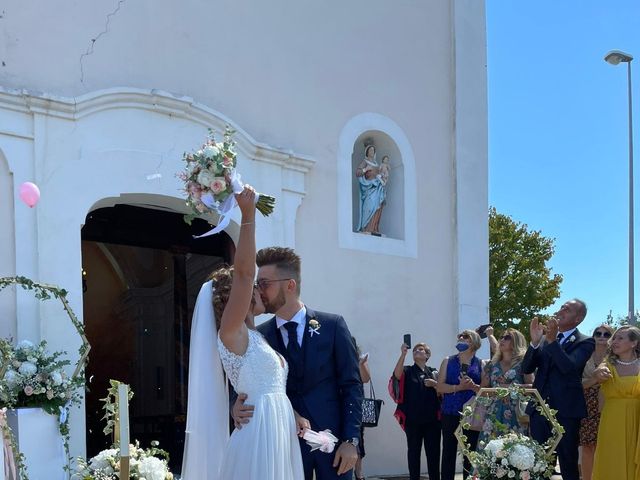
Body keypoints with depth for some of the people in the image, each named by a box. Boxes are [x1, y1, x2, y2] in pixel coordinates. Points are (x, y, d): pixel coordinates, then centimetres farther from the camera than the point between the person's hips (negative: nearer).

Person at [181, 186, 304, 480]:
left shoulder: (252, 336, 19)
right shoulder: (231, 332, -5)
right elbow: (244, 271, -16)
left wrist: (293, 416, 3)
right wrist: (248, 214, -16)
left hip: (279, 433, 9)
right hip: (260, 433, -9)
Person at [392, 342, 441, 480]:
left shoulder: (433, 372, 13)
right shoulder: (407, 371, 6)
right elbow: (397, 375, -17)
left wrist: (435, 384, -10)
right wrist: (403, 354, -26)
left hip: (432, 418, 1)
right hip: (413, 418, -1)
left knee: (433, 451, 2)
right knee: (414, 451, 2)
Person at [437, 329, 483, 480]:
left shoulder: (480, 364, 8)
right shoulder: (448, 361, 11)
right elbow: (440, 387, 2)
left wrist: (473, 386, -17)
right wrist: (458, 387, -13)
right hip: (450, 413, 1)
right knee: (448, 452, 1)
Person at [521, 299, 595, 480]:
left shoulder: (584, 342, -3)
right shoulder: (544, 338, 11)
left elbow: (569, 367, -20)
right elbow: (526, 368, 4)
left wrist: (552, 340, -26)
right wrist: (534, 341, -11)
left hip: (566, 410, -4)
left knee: (568, 463, 5)